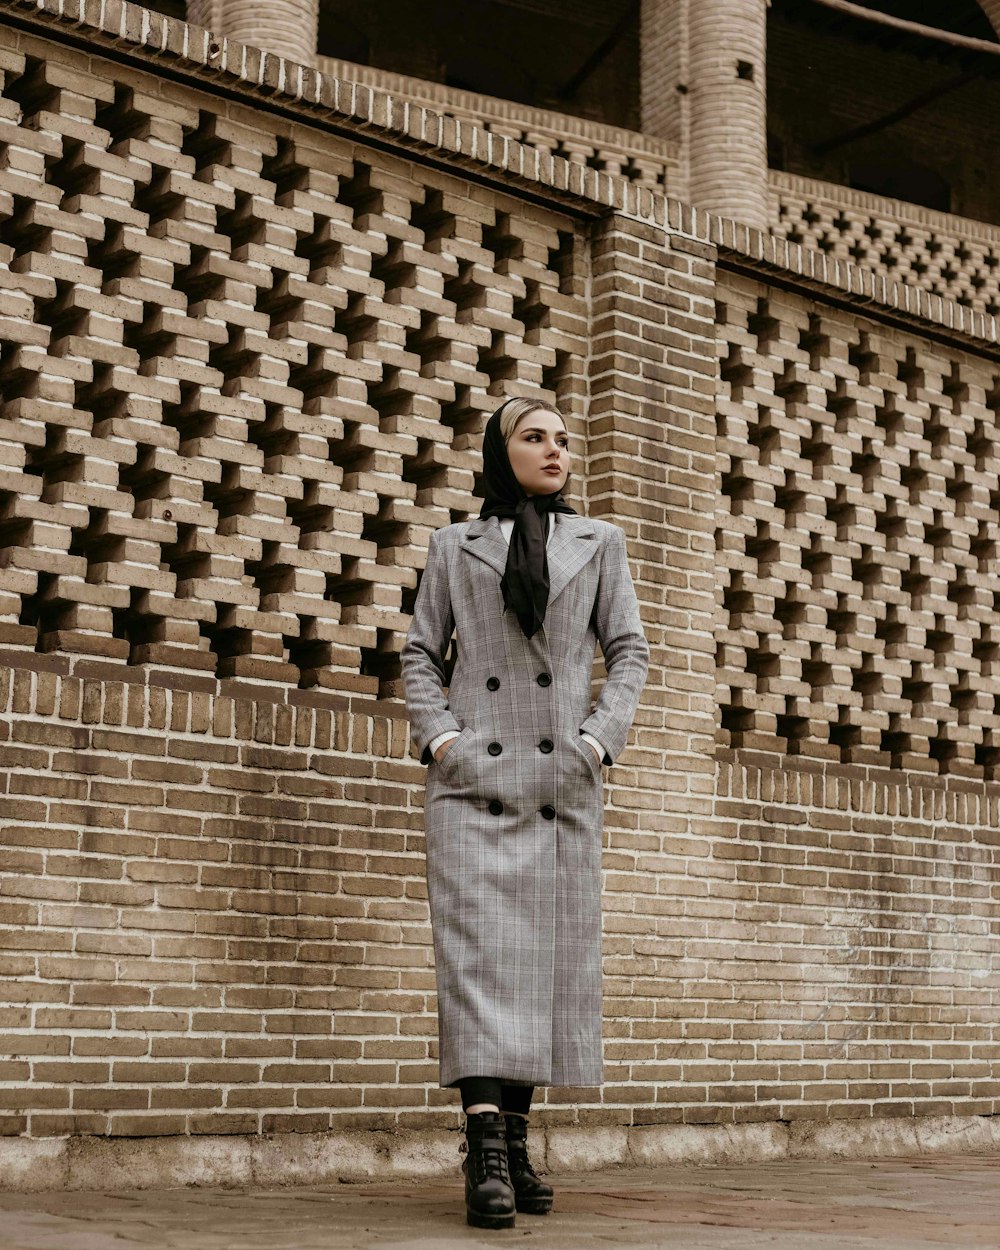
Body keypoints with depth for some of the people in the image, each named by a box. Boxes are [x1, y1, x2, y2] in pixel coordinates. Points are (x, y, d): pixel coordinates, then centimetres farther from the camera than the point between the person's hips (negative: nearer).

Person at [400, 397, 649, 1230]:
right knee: (478, 951, -12)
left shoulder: (598, 544, 14)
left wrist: (599, 741, -4)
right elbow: (421, 654, 11)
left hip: (563, 783, 2)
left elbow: (629, 651, 10)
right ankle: (486, 1152, -18)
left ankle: (516, 1139, 12)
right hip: (474, 778, -2)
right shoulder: (455, 546, 12)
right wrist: (440, 738, -5)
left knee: (553, 956, 2)